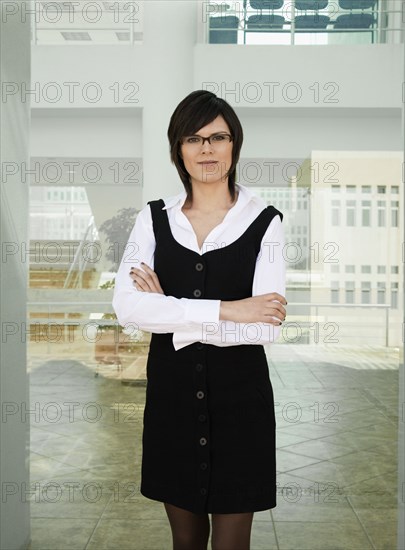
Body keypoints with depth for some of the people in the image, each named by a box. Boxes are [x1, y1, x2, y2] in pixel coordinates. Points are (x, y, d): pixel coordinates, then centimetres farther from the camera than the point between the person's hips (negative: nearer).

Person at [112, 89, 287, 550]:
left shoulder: (264, 222, -7)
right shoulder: (154, 218, 0)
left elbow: (267, 327, -17)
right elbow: (126, 306, -14)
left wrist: (169, 309, -14)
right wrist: (224, 310, -20)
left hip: (239, 397, -2)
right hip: (171, 395, 3)